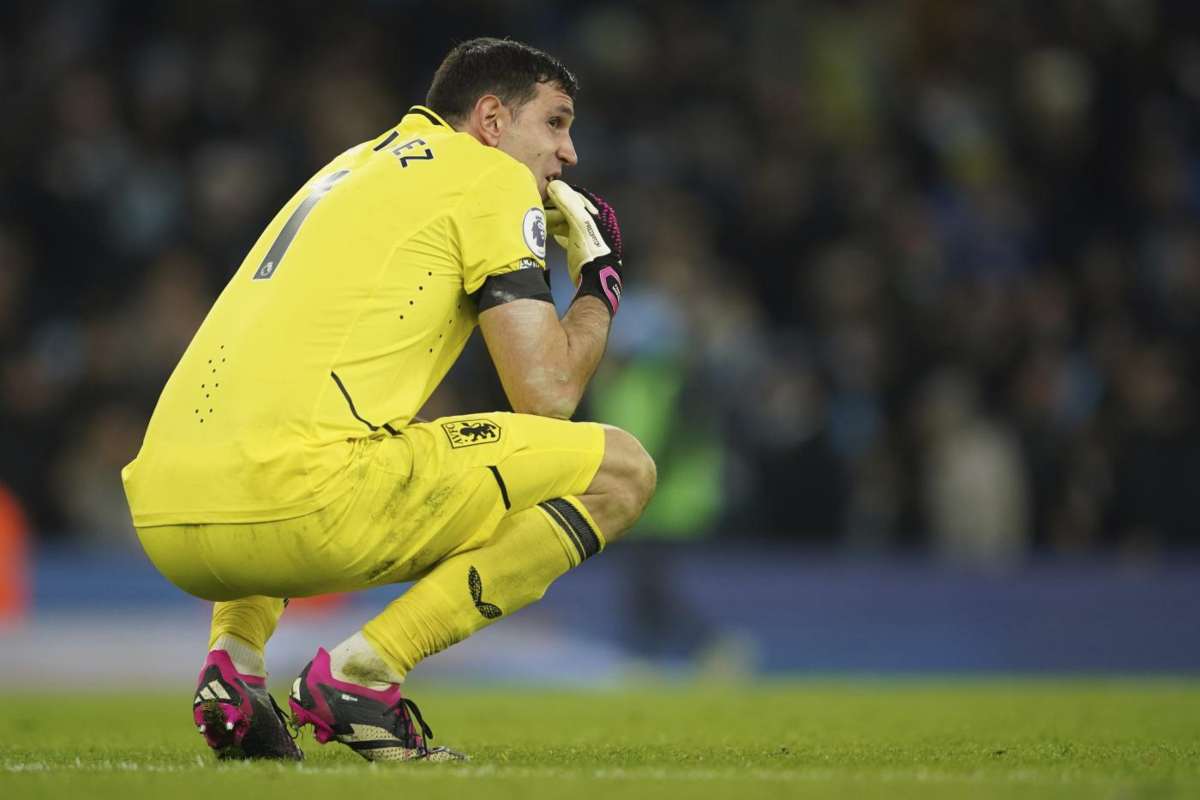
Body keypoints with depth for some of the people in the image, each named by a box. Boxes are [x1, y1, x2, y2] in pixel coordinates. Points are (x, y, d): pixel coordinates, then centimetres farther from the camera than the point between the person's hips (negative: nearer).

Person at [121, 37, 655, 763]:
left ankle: (235, 657, 13)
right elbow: (547, 394, 1)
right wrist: (600, 278, 19)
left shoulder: (353, 167, 31)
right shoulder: (492, 178, 8)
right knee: (620, 470, 3)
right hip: (303, 502, -8)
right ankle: (359, 673, -7)